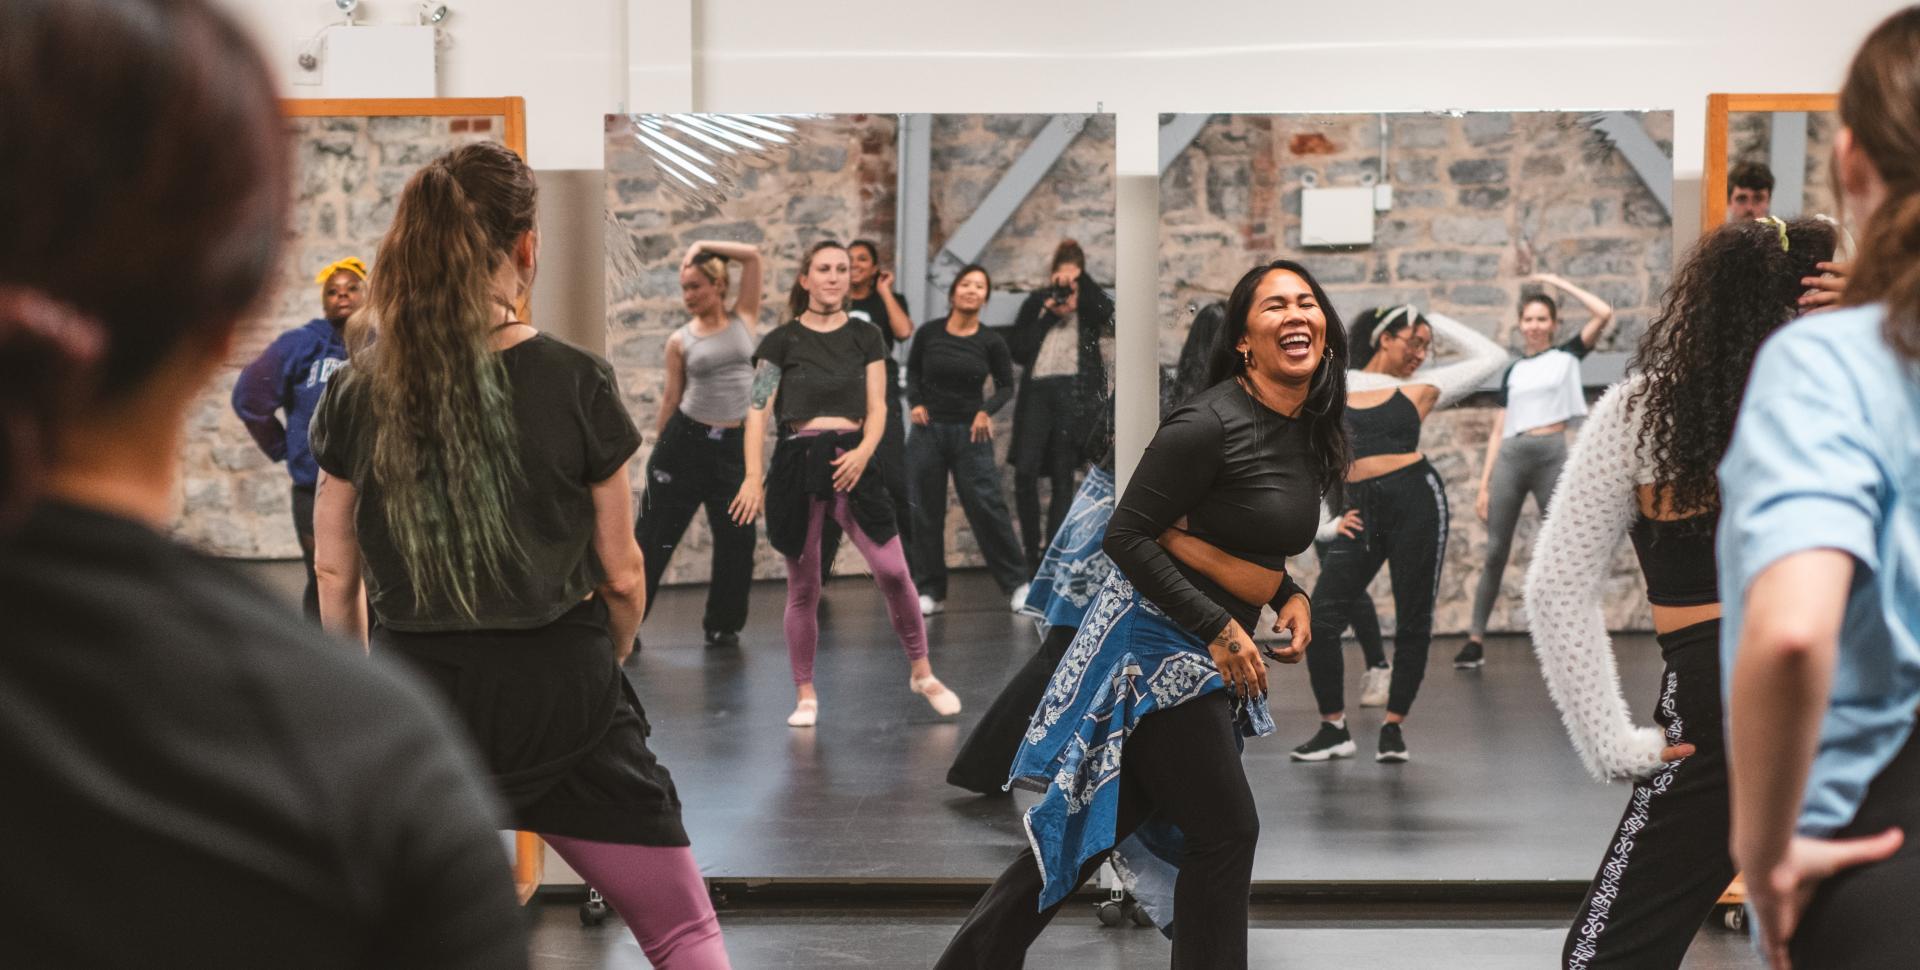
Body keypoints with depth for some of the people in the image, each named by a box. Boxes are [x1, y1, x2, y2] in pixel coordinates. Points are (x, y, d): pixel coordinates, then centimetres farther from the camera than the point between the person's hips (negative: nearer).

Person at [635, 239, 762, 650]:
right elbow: (671, 396, 9)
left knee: (736, 538, 4)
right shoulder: (680, 341, 3)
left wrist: (702, 247, -3)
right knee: (656, 533, 2)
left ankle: (723, 624, 20)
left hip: (732, 445, 1)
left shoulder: (743, 319, 3)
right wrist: (658, 444, 10)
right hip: (685, 438, -1)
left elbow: (753, 256, -5)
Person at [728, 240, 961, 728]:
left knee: (893, 570, -10)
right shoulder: (782, 340, 5)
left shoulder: (865, 337, 10)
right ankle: (805, 694, 15)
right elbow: (757, 412, 1)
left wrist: (865, 451, -12)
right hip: (797, 462, -1)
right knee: (803, 586, 4)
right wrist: (753, 476, -9)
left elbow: (877, 407, 7)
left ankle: (921, 672, 6)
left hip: (851, 460, 1)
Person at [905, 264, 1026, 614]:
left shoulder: (990, 342, -4)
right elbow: (912, 370, 13)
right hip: (928, 430, 1)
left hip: (970, 433, -1)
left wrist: (987, 410, -9)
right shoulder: (929, 333, -3)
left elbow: (1006, 385, 8)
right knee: (926, 512, 4)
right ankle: (930, 591, 13)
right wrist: (915, 403, -2)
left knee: (987, 507, -5)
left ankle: (1016, 583, 7)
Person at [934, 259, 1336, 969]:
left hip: (1212, 654, 9)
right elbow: (1126, 536, -19)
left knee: (1100, 826, 12)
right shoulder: (1210, 423, -20)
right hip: (1157, 642, -9)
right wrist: (1219, 629, -20)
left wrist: (1290, 597, 2)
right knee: (1226, 832, -4)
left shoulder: (1309, 432, 7)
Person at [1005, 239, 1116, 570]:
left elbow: (1110, 316, -10)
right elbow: (1017, 349, 7)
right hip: (1037, 389, 1)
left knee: (1062, 477, 0)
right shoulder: (1035, 302, 16)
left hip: (1074, 392, -1)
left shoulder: (1089, 304, 14)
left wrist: (1082, 280, -11)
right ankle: (1031, 553, 2)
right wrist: (1049, 317, 0)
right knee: (1025, 471, -11)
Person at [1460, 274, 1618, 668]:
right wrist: (1484, 484, 5)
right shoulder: (1513, 371, 15)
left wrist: (1559, 283, 0)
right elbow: (1498, 431, 12)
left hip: (1552, 456, -2)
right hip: (1510, 458, 3)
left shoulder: (1567, 355, 8)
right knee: (1495, 552, 2)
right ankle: (1476, 639, 4)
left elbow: (1604, 314, -7)